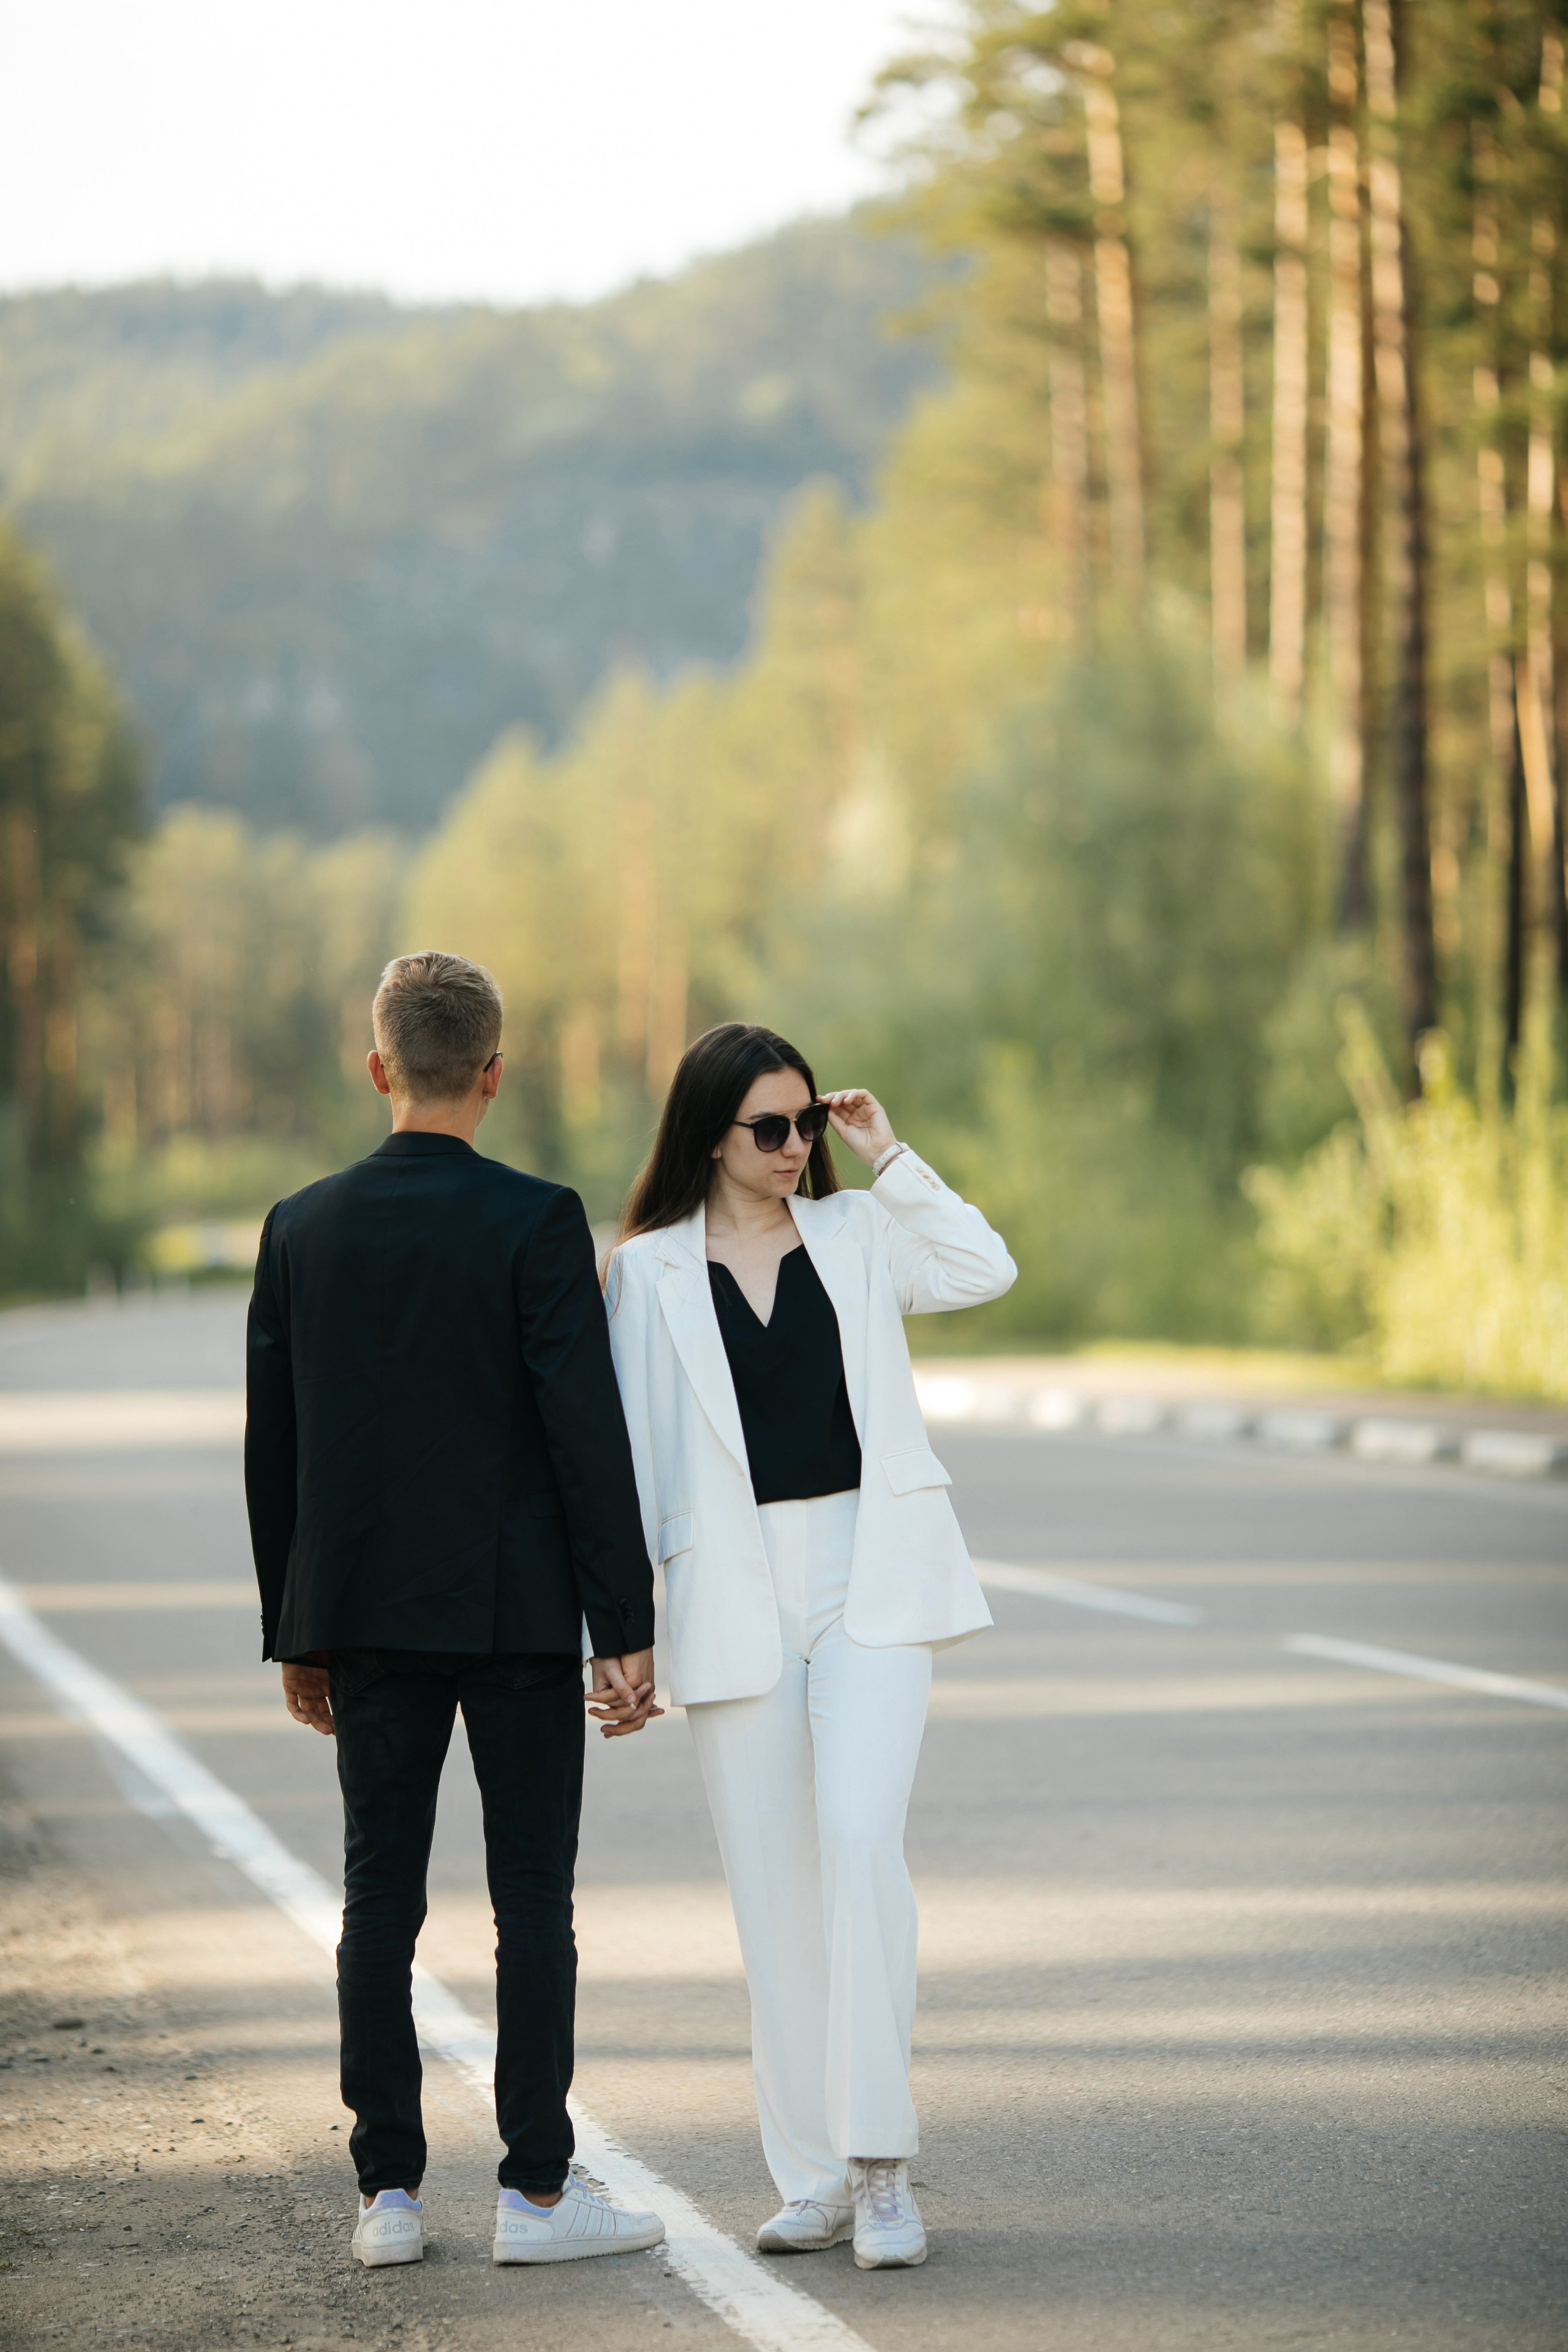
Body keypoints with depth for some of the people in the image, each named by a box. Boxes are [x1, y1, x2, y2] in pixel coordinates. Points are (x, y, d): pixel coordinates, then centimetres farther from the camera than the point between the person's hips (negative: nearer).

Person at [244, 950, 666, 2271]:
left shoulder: (302, 1230, 3)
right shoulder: (536, 1223, -9)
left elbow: (272, 1451, 7)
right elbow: (587, 1434, -12)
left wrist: (298, 1634, 15)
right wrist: (627, 1630, -7)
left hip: (367, 1615, 4)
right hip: (517, 1610, -4)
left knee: (380, 1900, 7)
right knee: (533, 1899, 2)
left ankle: (389, 2192, 8)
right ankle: (538, 2190, 2)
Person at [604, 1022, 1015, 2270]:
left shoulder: (858, 1233, 10)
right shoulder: (649, 1271, 5)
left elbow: (987, 1268, -6)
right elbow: (630, 1455, 5)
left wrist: (889, 1157, -3)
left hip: (869, 1580, 0)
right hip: (734, 1595, 0)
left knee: (859, 1838, -18)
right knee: (774, 1887, 3)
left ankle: (882, 2165, -15)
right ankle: (814, 2177, 11)